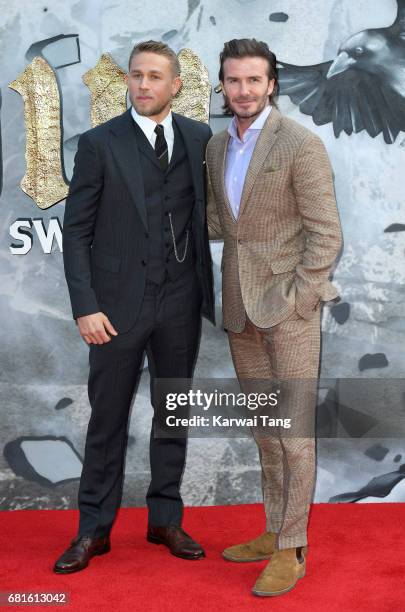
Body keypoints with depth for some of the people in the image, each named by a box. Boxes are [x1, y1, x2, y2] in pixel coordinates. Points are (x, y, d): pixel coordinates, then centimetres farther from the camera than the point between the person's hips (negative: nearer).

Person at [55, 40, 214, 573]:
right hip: (119, 303, -2)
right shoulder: (99, 143, -3)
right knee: (108, 418, 6)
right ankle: (94, 530, 20)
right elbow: (77, 231, -4)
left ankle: (166, 520, 27)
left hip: (181, 303, 3)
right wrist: (85, 306, -12)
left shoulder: (201, 138, 6)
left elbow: (210, 213, 11)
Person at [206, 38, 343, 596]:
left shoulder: (301, 143, -12)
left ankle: (291, 551, 10)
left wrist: (292, 304, -16)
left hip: (290, 304, -7)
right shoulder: (218, 146, 10)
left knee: (293, 431, -1)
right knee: (265, 427, 14)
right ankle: (275, 531, 27)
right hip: (240, 307, 7)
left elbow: (325, 234, -13)